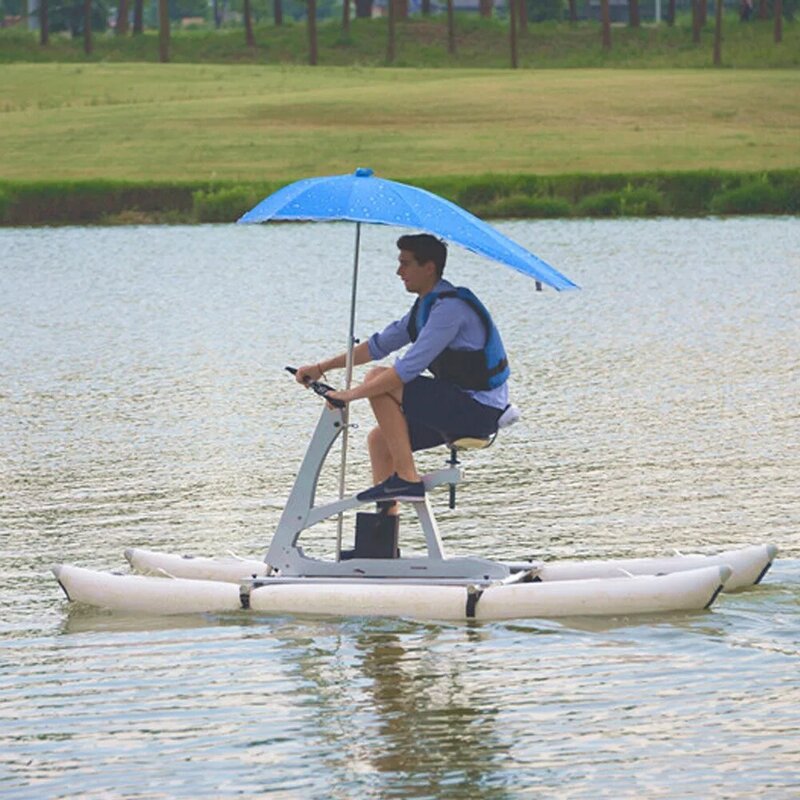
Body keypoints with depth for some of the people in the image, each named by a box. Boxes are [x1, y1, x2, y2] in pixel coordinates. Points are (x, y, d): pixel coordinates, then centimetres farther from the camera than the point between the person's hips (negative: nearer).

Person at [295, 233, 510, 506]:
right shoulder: (427, 305, 13)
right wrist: (322, 367, 18)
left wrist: (353, 394, -20)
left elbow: (410, 368, -24)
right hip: (460, 406, 10)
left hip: (478, 410, -10)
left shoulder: (450, 307, -19)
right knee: (379, 439, 11)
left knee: (378, 381, -16)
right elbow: (380, 345, 22)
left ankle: (407, 478, -17)